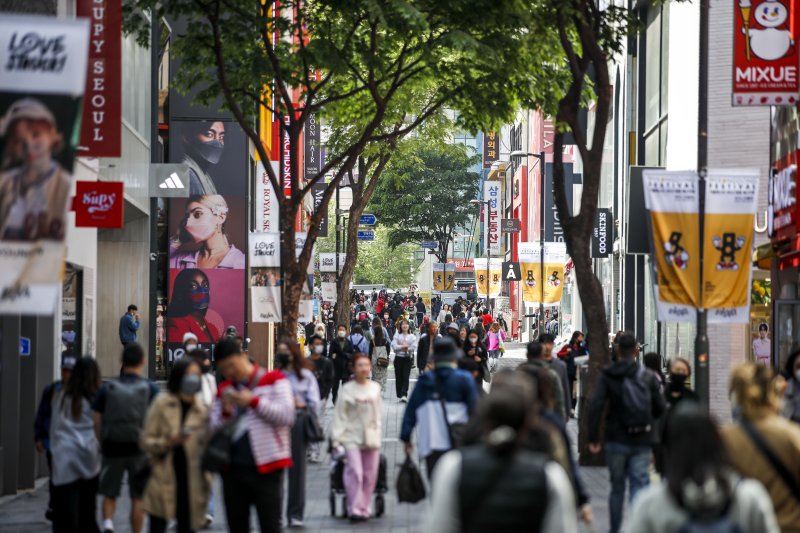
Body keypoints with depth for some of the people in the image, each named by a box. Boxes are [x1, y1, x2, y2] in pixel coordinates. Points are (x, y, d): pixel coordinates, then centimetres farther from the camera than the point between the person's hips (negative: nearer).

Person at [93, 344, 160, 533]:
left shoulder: (107, 388, 1)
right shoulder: (150, 389, -3)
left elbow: (97, 421, 1)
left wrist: (104, 443, 12)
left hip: (112, 448, 1)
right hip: (139, 448, -1)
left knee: (109, 494, 14)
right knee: (138, 498, 10)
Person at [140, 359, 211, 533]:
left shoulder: (203, 409, 6)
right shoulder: (162, 404, -1)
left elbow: (206, 447, 7)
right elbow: (146, 441, -2)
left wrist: (207, 477, -1)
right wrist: (168, 442, -19)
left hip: (191, 483, 2)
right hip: (163, 481, -2)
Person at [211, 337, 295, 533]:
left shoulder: (274, 379, 2)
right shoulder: (224, 389, 14)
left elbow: (287, 416, -10)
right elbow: (213, 429, 13)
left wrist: (254, 401, -15)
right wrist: (225, 412, -6)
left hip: (266, 468, -4)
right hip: (233, 469, 5)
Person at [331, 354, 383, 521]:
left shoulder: (375, 388, 8)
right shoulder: (347, 390, -3)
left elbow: (378, 413, 12)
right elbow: (339, 416, -2)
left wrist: (378, 434, 6)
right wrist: (337, 440, -6)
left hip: (371, 437, 4)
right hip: (352, 437, -4)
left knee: (370, 474, 4)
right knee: (355, 472, -13)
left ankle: (364, 508, 15)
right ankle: (355, 509, -9)